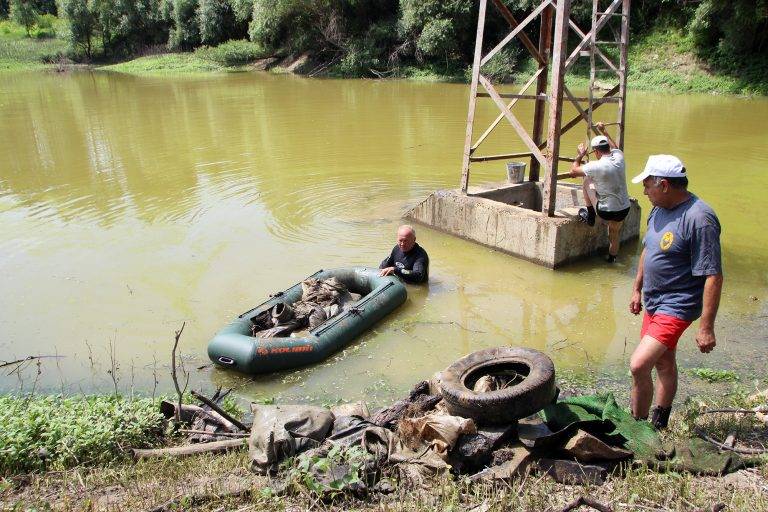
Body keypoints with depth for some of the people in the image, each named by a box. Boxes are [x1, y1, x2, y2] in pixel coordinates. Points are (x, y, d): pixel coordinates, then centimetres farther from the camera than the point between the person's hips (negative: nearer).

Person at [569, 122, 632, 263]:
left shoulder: (596, 166, -20)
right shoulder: (619, 157, -4)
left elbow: (573, 172, -5)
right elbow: (614, 147, 23)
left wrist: (580, 155, 10)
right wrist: (603, 131, 31)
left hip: (606, 212, -5)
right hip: (624, 209, 5)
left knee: (587, 180, 13)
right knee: (614, 234, 30)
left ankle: (590, 216, 21)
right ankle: (611, 257, 47)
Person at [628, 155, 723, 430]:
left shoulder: (699, 219, -24)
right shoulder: (659, 210, 4)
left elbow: (713, 277, -23)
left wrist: (706, 327, -22)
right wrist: (637, 289, 22)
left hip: (677, 306, -9)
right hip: (654, 303, 9)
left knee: (639, 365, -15)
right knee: (664, 363, 20)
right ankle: (659, 423, 36)